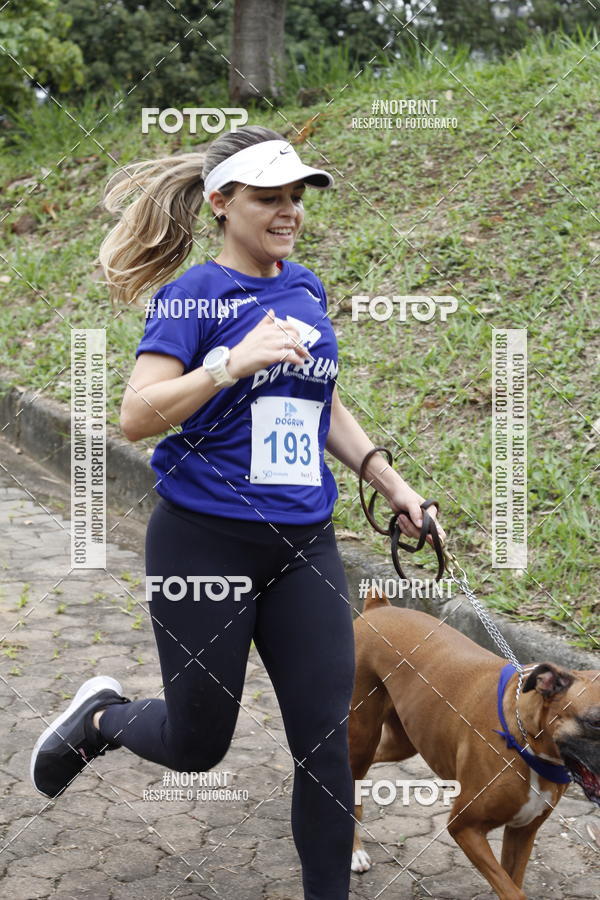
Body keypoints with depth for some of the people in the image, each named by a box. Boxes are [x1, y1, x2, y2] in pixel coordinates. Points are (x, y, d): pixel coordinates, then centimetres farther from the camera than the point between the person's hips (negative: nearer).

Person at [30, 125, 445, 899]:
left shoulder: (306, 289, 10)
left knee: (326, 741, 3)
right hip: (205, 542, -5)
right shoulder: (191, 297, -8)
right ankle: (102, 716, 40)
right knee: (198, 745, 9)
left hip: (303, 545, 5)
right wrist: (234, 363, -28)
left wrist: (389, 481, 16)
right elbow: (136, 416, -18)